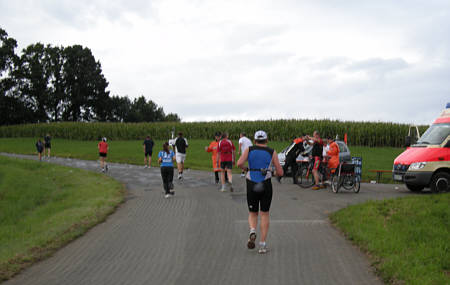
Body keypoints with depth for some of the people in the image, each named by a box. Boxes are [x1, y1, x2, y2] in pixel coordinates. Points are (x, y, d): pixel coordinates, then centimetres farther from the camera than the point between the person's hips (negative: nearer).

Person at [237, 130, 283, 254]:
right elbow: (280, 172, 3)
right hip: (266, 185, -1)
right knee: (264, 214, 10)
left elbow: (239, 163, -11)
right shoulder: (272, 152, 4)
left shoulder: (249, 150, 4)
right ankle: (262, 245, 4)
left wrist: (243, 167, 11)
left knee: (253, 213, 17)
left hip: (251, 186, 1)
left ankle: (252, 231, -14)